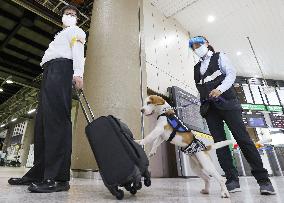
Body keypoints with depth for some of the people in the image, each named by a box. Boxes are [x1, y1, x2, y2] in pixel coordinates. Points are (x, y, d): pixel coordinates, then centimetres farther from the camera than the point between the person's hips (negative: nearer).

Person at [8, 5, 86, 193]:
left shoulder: (76, 31, 17)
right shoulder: (61, 35, 40)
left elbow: (78, 50, -4)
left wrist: (78, 73, -23)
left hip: (60, 68, -9)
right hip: (49, 72, 9)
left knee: (57, 118, -22)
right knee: (42, 120, 1)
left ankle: (59, 177, -25)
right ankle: (39, 172, 5)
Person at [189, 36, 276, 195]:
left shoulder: (219, 57, 12)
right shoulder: (197, 68, 22)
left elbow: (231, 74, -2)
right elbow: (200, 89, 16)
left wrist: (220, 89, -18)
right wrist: (202, 104, 4)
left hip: (226, 101, -4)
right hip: (209, 107, 4)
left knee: (243, 138, -8)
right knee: (219, 142, -4)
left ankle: (263, 179, 0)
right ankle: (232, 180, -1)